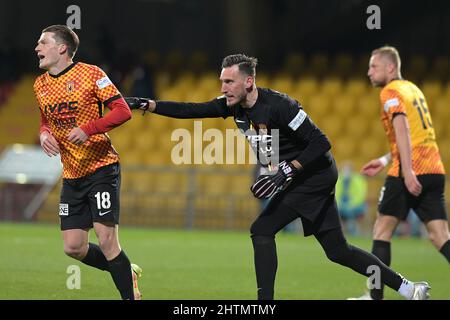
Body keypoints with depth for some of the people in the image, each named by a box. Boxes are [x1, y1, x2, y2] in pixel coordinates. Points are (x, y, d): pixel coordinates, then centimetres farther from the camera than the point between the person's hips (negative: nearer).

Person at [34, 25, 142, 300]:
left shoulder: (91, 74, -9)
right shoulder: (40, 85, 10)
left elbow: (123, 111, -12)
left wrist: (88, 129, -23)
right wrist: (44, 134, 0)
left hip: (102, 167, -7)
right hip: (71, 174, 7)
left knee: (107, 241, -13)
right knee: (74, 248, 2)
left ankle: (131, 295, -1)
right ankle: (126, 272, 25)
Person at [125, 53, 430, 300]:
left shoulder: (278, 105, -25)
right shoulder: (234, 105, -1)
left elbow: (321, 143, -23)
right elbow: (190, 110, -2)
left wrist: (286, 171, -29)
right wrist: (145, 105, -12)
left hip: (315, 175, -9)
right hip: (309, 180, 9)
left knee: (262, 230, -15)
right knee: (338, 250, 12)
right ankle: (409, 288, 19)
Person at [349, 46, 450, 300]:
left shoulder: (391, 92, -4)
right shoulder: (413, 89, 22)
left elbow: (402, 129, -19)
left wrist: (407, 170, -26)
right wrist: (385, 161, 27)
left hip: (410, 174, -7)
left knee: (382, 231, 5)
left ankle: (376, 296, 6)